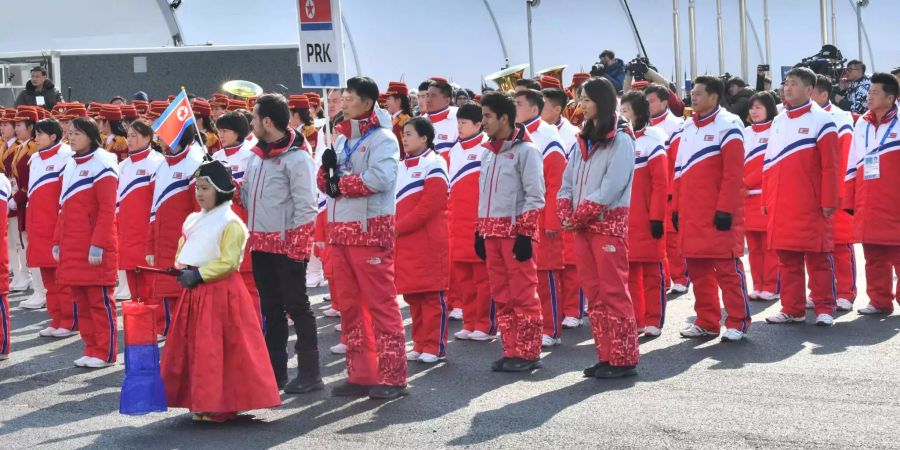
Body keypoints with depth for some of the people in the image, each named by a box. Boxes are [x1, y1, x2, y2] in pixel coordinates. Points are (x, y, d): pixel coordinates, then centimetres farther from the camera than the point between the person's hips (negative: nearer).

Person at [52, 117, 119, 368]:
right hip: (71, 248, 8)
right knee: (81, 300, 11)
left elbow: (107, 210, -14)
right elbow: (64, 210, 18)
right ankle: (91, 349, 19)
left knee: (100, 300, -2)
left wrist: (98, 245, -19)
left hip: (95, 250, -8)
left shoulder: (101, 165, -9)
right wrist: (57, 242, 13)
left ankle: (105, 353, 5)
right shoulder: (70, 166, 14)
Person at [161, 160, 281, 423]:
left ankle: (220, 405, 0)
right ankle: (200, 401, 21)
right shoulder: (192, 221, 14)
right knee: (193, 347, 11)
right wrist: (182, 269, -1)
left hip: (220, 293, -8)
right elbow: (183, 251, 20)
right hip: (195, 293, 8)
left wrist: (199, 274, -21)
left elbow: (228, 262, -17)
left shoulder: (231, 223, -11)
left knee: (216, 350, -7)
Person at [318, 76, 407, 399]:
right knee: (349, 304, 10)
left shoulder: (382, 138, -7)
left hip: (370, 231, -8)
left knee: (381, 303, -6)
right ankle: (361, 375, 18)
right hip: (340, 231, 8)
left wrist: (341, 184, -11)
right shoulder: (341, 138, 17)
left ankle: (392, 377, -1)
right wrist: (327, 169, -6)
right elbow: (325, 181, 16)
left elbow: (380, 179, -23)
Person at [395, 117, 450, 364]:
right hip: (404, 243, 7)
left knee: (432, 295, -2)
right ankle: (420, 344, 18)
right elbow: (394, 202, 18)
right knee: (412, 294, 10)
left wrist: (398, 227, -15)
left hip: (429, 242, -7)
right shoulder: (401, 166, 16)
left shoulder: (434, 164, -8)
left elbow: (429, 206, -16)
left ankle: (435, 347, 3)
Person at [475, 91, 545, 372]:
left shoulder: (526, 150, -8)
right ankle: (512, 351, 16)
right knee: (501, 295, 10)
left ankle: (528, 354, 3)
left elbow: (534, 197, -11)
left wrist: (525, 234, -16)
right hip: (492, 232, 8)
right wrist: (480, 233, 16)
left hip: (516, 231, -8)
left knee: (523, 295, -4)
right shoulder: (488, 152, 15)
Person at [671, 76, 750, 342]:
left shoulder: (727, 125, -7)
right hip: (691, 215, 7)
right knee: (698, 269, 10)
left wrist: (725, 209, -18)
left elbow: (733, 173, -14)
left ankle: (738, 323, 5)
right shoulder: (687, 128, 14)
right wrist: (676, 208, 12)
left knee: (728, 268, -3)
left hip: (718, 216, -7)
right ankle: (707, 322, 18)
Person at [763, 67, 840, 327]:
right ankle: (792, 309, 14)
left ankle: (824, 309, 6)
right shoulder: (778, 121, 15)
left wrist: (828, 201, -12)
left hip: (811, 206, -6)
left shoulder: (820, 120, -4)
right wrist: (766, 199, 12)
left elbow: (830, 165, -8)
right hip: (781, 206, 6)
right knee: (787, 258, 8)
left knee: (818, 257, 0)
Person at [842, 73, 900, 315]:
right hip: (866, 207, 5)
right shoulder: (862, 124, 11)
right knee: (874, 258, 9)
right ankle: (880, 301, 18)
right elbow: (852, 165, 15)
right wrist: (849, 201, 12)